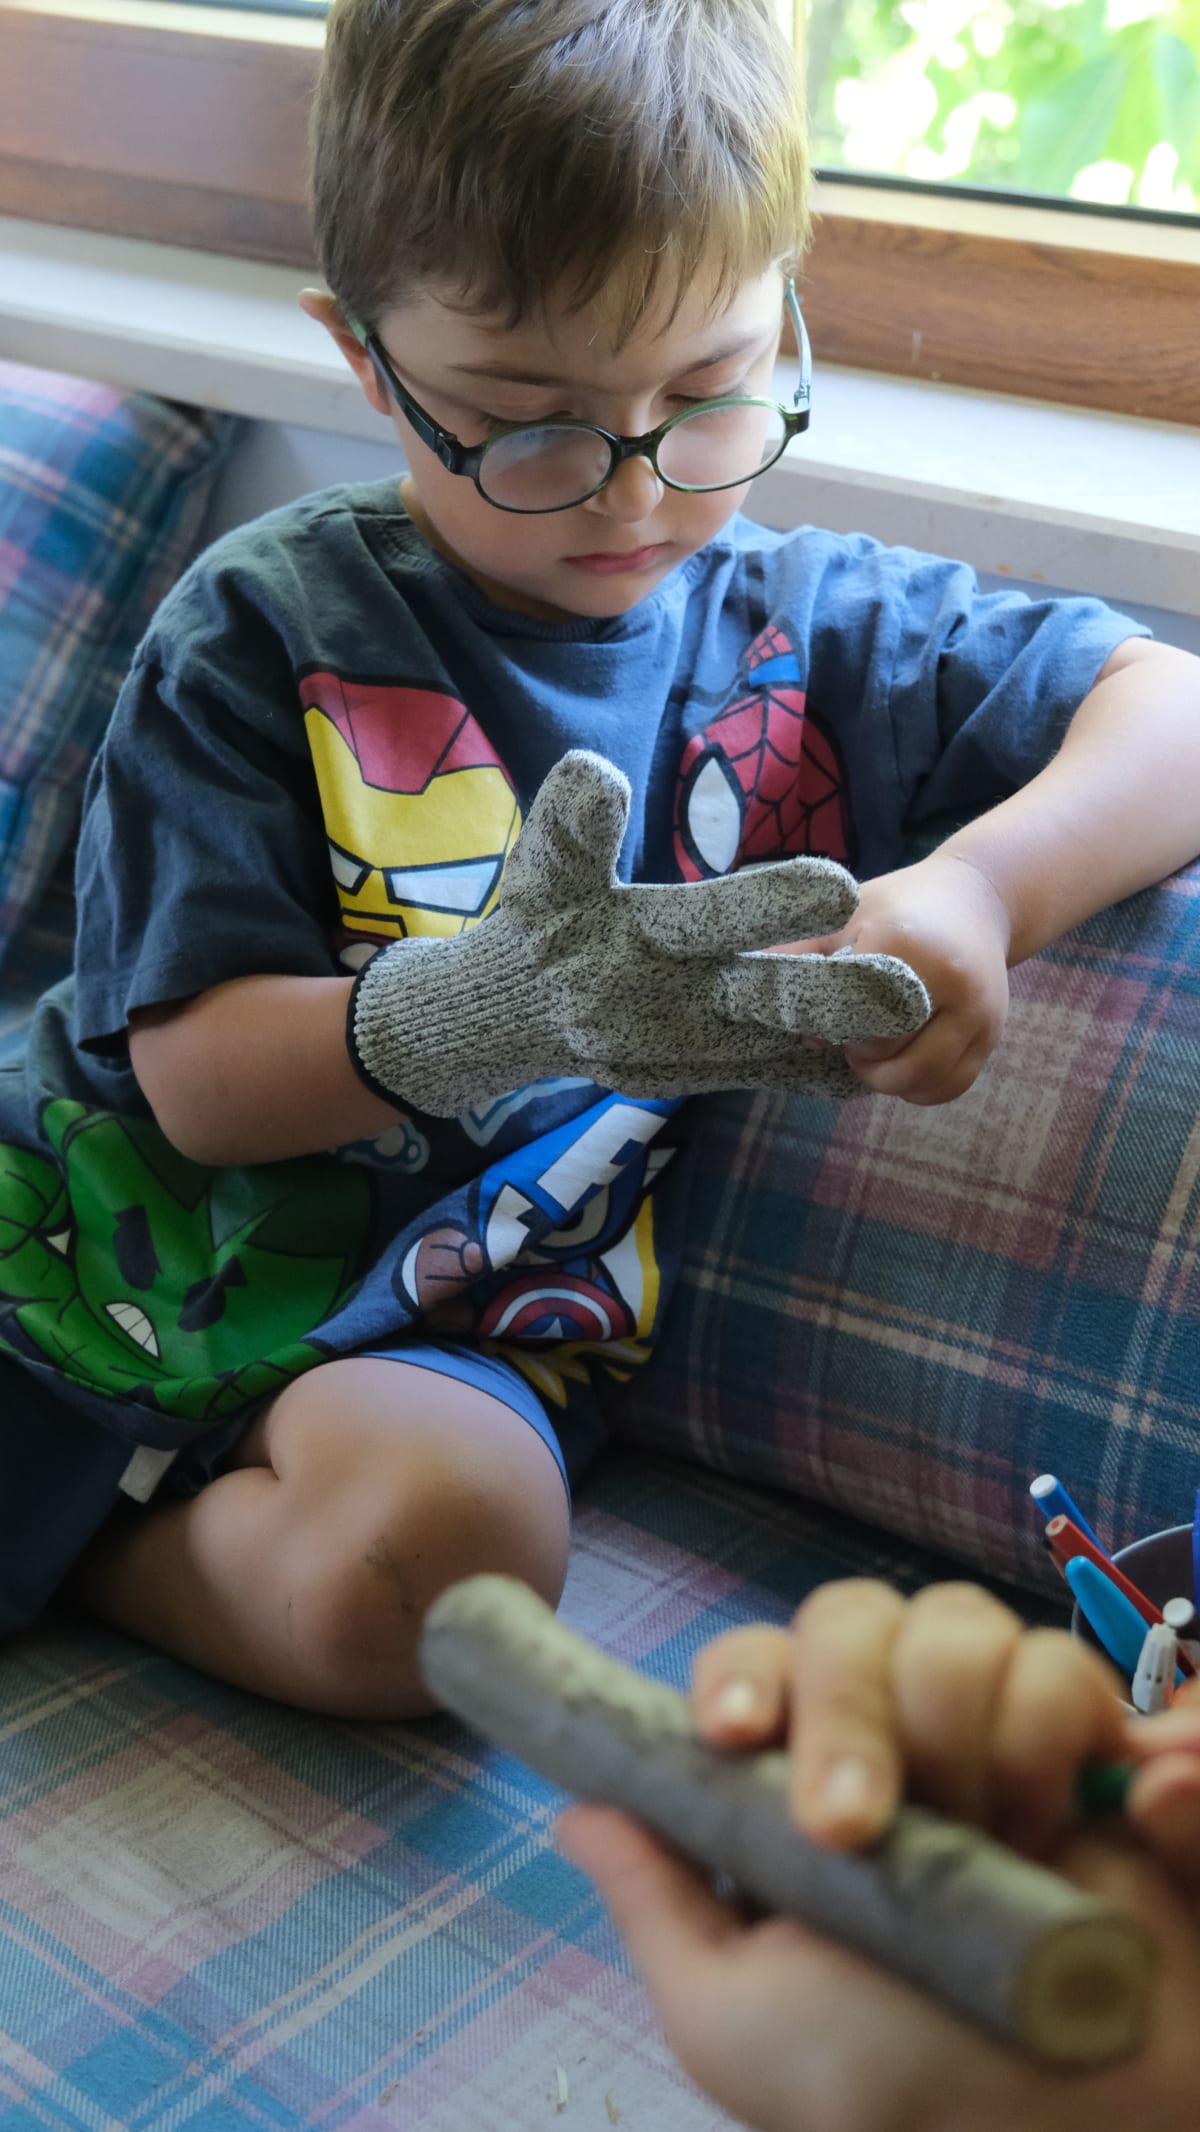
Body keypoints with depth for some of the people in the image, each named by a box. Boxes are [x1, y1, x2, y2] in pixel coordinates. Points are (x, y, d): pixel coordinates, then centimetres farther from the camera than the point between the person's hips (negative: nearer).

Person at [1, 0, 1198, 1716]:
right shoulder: (264, 630, -4)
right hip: (139, 1227, -1)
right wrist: (485, 1014, -29)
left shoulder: (815, 629, 3)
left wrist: (982, 891, -21)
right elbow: (199, 1075, -8)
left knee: (450, 1538, -33)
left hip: (444, 1326, 1)